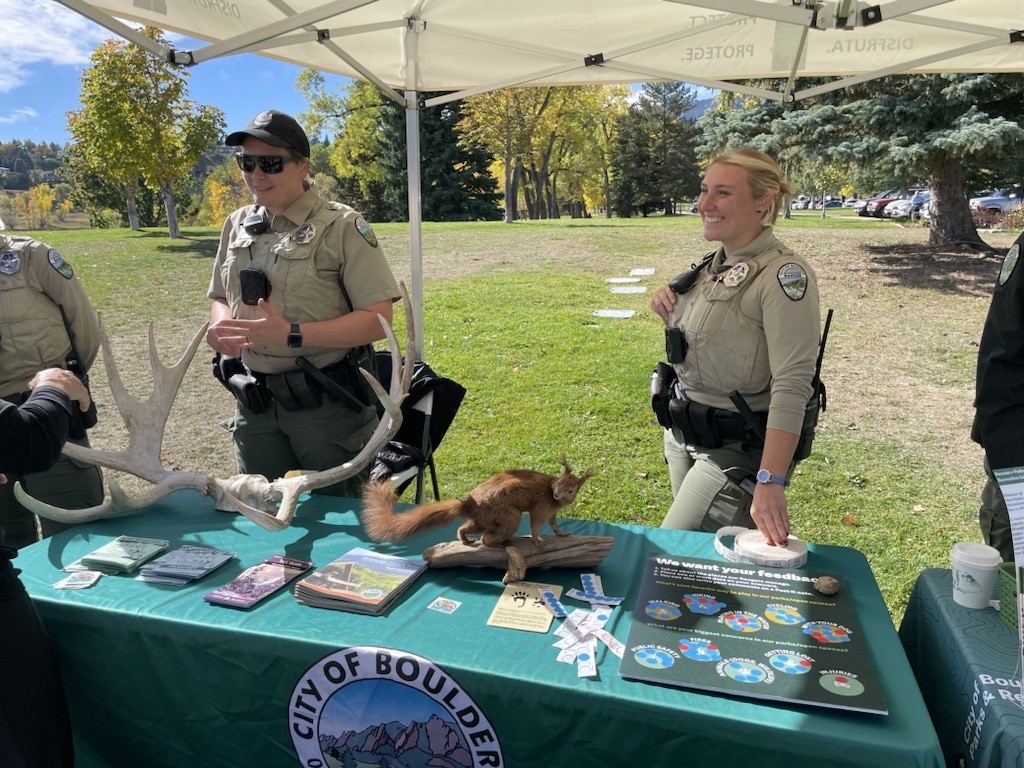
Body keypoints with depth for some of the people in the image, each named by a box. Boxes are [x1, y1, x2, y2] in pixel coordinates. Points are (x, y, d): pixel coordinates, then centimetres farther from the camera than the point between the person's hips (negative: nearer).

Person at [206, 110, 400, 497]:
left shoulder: (341, 227, -11)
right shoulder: (237, 225, 8)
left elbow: (378, 319, -17)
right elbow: (221, 297, 19)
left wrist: (291, 335, -24)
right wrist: (221, 325, -5)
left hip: (327, 405, -5)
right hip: (255, 403, 6)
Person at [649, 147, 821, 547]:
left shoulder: (784, 273, -19)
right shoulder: (712, 266, 7)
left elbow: (792, 385, -26)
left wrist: (770, 483, -32)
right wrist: (671, 313, -2)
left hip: (738, 449, -8)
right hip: (682, 437, 8)